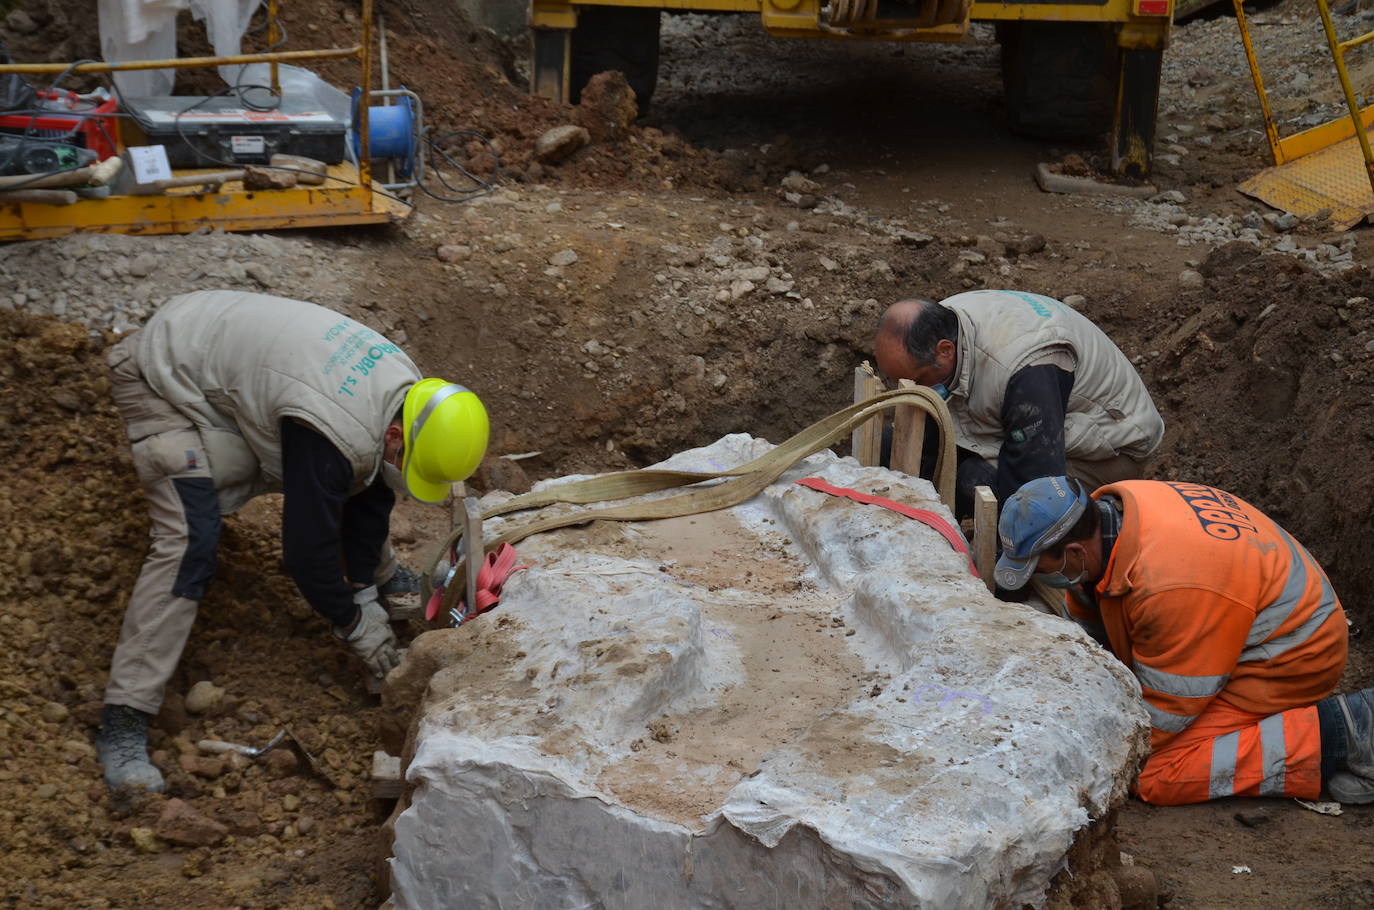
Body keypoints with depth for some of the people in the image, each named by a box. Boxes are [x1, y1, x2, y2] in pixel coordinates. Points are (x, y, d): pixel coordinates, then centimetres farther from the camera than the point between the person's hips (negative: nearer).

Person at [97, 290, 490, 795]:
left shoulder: (405, 388, -10)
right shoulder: (336, 436, -37)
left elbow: (368, 491, 4)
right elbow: (308, 544, -26)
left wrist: (367, 587, 8)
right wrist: (355, 623, -10)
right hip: (167, 376, -9)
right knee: (188, 543, -22)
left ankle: (385, 576, 42)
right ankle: (123, 722, -19)